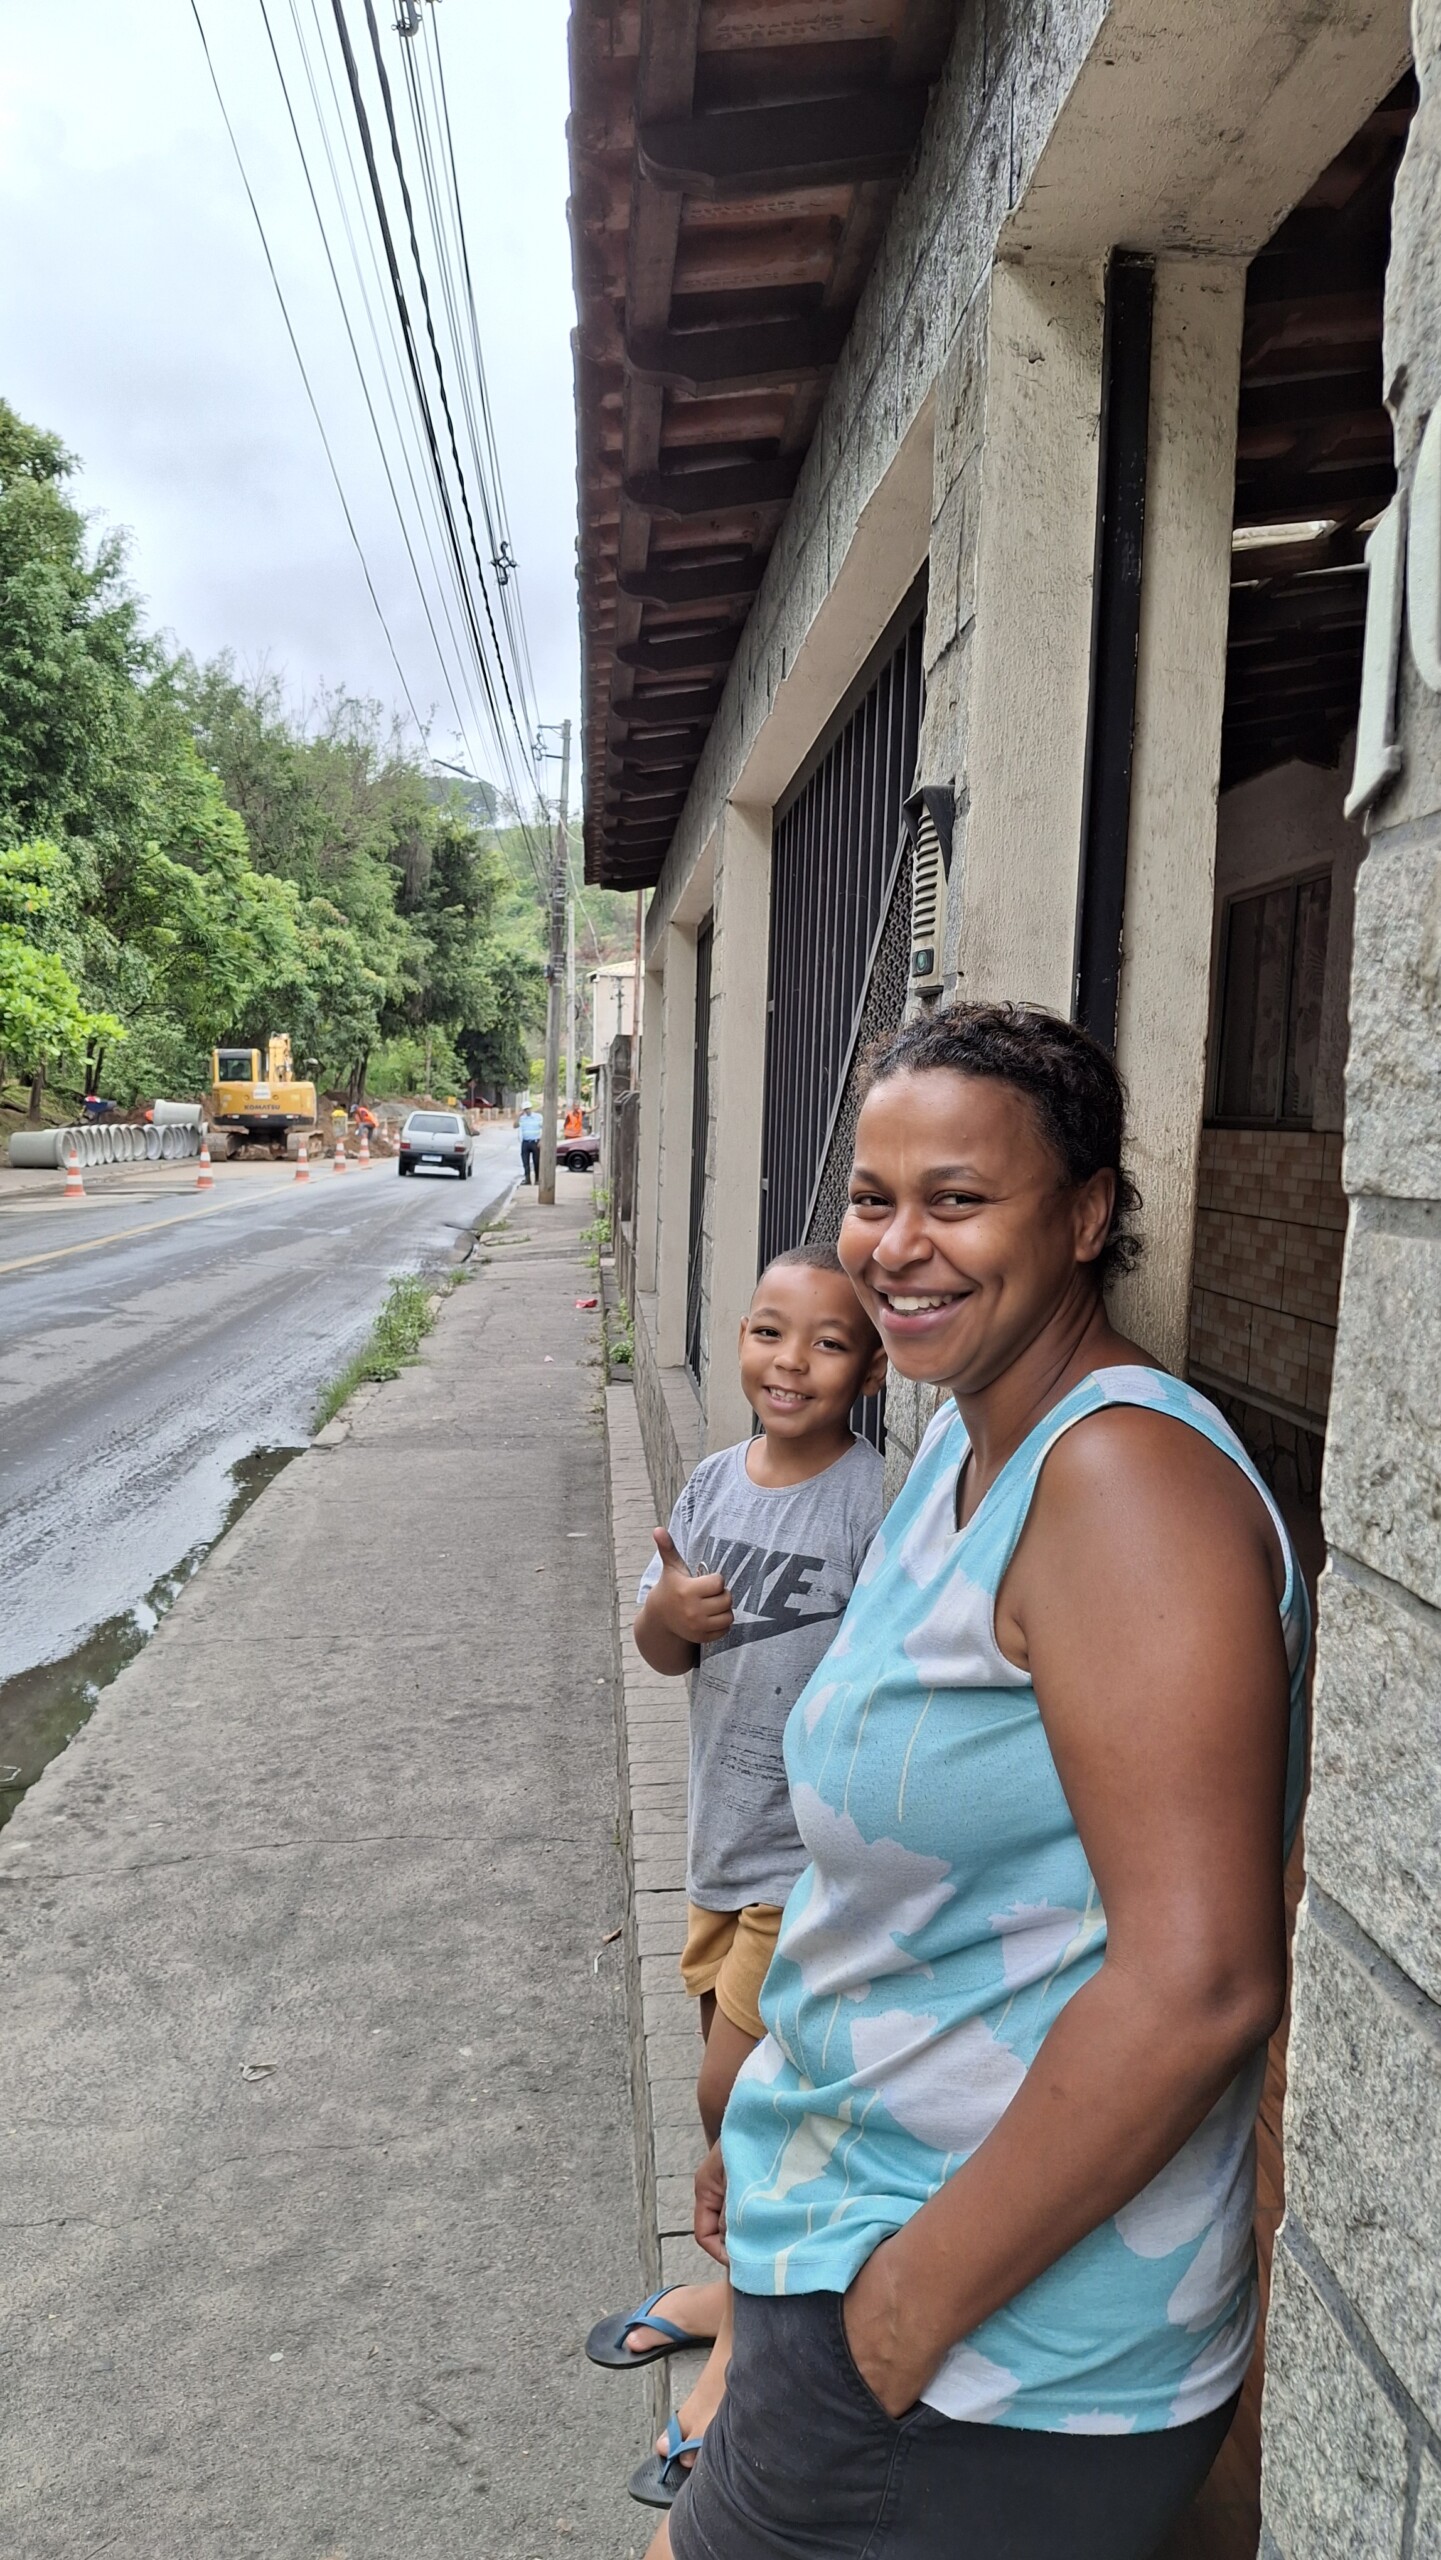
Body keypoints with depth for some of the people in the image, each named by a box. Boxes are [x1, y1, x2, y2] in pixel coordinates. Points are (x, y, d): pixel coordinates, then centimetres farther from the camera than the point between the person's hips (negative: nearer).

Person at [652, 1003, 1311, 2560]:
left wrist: (922, 2289, -20)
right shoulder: (965, 1444, 4)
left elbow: (1196, 1981, -30)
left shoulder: (1123, 1472, -26)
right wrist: (776, 2128, 16)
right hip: (872, 2217, 8)